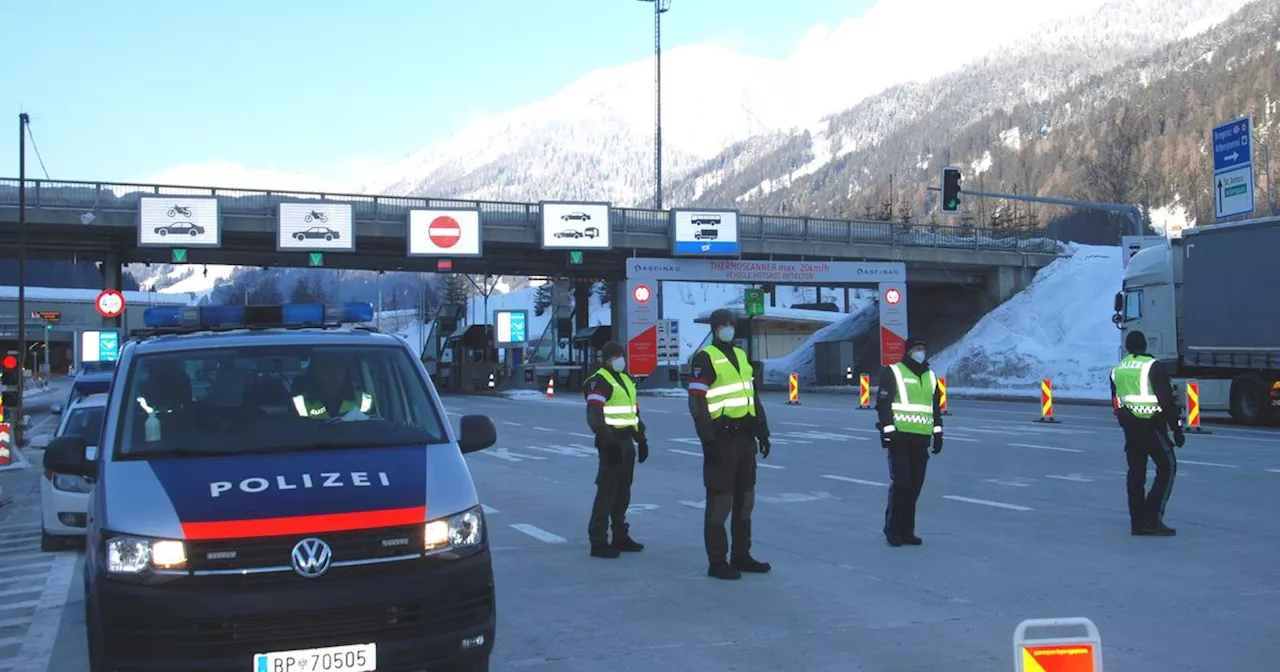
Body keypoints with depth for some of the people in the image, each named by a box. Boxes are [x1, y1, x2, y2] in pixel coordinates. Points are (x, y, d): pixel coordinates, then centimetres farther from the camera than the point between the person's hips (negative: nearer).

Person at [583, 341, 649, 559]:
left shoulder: (626, 380, 19)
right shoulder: (599, 381, -10)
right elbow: (594, 416, -20)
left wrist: (642, 440, 22)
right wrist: (608, 438, -28)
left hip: (627, 442, 9)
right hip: (612, 443, -9)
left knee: (623, 492, 15)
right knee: (607, 491, -9)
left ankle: (620, 536, 25)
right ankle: (598, 542, -6)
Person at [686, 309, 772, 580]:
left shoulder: (741, 355, 16)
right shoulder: (704, 359, -9)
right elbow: (696, 403, -15)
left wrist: (762, 431, 16)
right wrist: (709, 440, -20)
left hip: (744, 436, 8)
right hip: (722, 438, -8)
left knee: (745, 498, 13)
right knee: (720, 500, -5)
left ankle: (741, 556, 24)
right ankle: (716, 562, 2)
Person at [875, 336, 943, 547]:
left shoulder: (930, 377, 18)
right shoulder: (893, 373, -2)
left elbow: (936, 407, 24)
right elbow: (882, 403, -7)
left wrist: (938, 433, 18)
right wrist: (888, 429, -14)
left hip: (921, 439, 6)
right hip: (900, 437, -6)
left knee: (915, 486, 5)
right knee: (900, 483, -9)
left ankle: (906, 530, 13)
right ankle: (892, 529, 2)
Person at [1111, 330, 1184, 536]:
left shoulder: (1117, 370, 11)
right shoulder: (1153, 367, -10)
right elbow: (1167, 400, -13)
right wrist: (1177, 429, -9)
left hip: (1129, 426, 7)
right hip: (1152, 425, -6)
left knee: (1136, 471, 10)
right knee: (1167, 467, 2)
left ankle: (1137, 522, 11)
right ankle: (1152, 518, -6)